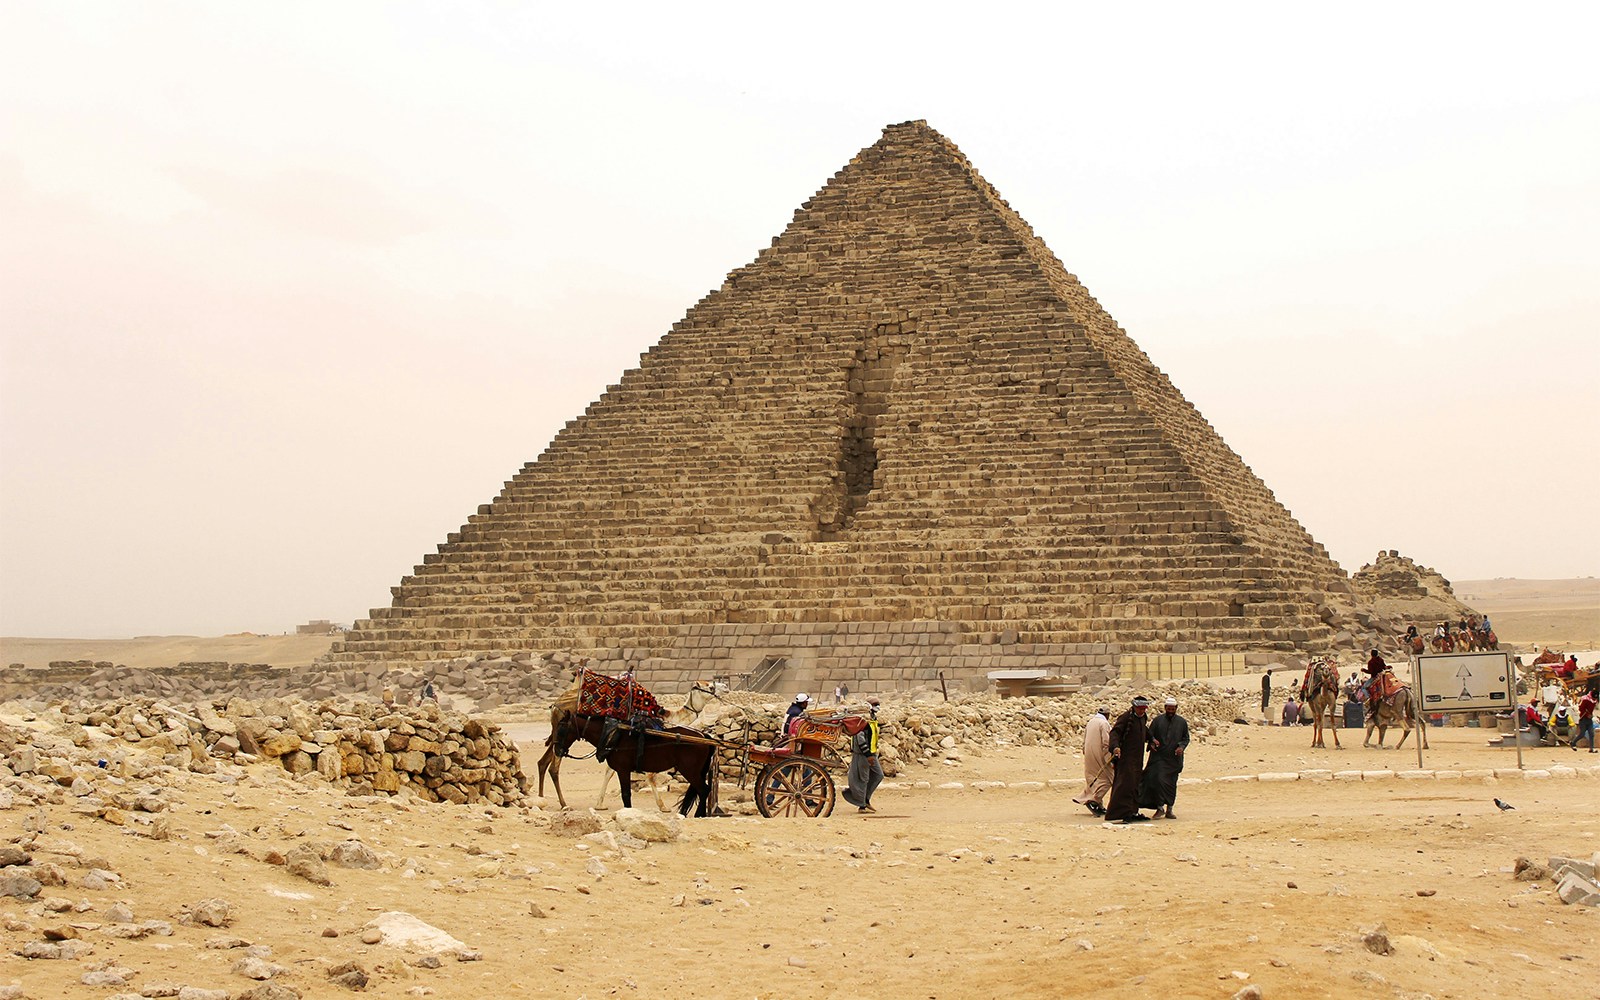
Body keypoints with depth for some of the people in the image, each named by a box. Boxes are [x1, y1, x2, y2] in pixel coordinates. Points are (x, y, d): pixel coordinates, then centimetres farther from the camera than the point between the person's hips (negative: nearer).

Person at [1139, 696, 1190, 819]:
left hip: (1174, 758, 2)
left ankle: (1169, 809, 14)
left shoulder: (1182, 722, 7)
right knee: (1159, 780, -14)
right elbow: (1149, 735, 6)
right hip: (1159, 757, -2)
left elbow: (1186, 738, 12)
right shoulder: (1158, 720, 3)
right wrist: (1152, 743, -16)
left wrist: (1182, 747, -7)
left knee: (1172, 784, 5)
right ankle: (1160, 807, -5)